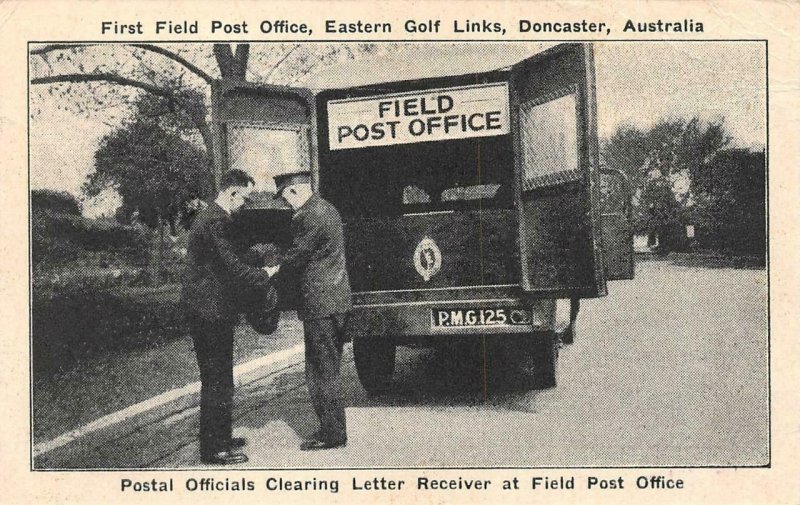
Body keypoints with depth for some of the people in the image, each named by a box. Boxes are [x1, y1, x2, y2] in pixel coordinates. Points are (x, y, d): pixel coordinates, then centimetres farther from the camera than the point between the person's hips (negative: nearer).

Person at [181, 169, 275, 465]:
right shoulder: (214, 221, -19)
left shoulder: (210, 217, 15)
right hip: (211, 313, -11)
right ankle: (213, 449, 4)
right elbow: (232, 267, -22)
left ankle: (220, 437, 29)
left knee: (218, 378, 18)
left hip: (208, 310, 11)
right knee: (216, 381, -3)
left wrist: (258, 274, 13)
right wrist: (265, 276, -9)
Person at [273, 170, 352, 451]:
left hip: (321, 304, -10)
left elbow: (295, 257, -12)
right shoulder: (325, 209, 15)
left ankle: (331, 433, 4)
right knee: (328, 370, 16)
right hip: (336, 301, 10)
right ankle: (333, 429, 24)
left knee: (321, 372, -2)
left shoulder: (311, 216, -17)